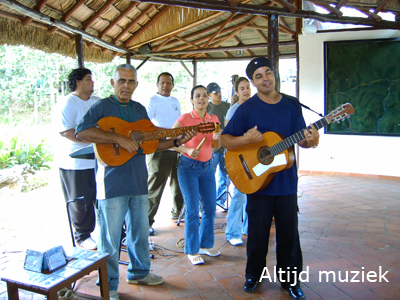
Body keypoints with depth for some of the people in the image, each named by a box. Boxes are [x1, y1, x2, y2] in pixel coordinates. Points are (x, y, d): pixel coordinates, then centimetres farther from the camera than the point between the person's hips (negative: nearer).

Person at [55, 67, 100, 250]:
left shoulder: (98, 102, 13)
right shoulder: (68, 104, -10)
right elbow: (65, 131, -21)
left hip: (100, 160, 7)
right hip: (76, 163, -7)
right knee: (81, 202, 4)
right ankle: (82, 237, 20)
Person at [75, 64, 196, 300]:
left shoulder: (140, 109, 13)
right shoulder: (102, 107, -5)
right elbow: (82, 132, -22)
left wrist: (178, 142, 1)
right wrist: (119, 138, -27)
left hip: (138, 181, 6)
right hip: (112, 183, -6)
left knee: (140, 231, 18)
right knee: (111, 238, 4)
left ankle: (139, 272, 39)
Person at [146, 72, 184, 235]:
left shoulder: (176, 101, 17)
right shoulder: (152, 101, -6)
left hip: (177, 148, 8)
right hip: (159, 149, -7)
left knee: (179, 182, 18)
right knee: (155, 187, -6)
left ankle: (177, 211, 37)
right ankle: (147, 221, 3)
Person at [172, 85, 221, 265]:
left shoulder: (213, 119, 6)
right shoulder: (185, 118, -9)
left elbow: (216, 146, 13)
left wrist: (218, 139, -9)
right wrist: (187, 150, -24)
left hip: (207, 166, 6)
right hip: (188, 167, -5)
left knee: (210, 208, 10)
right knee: (192, 210, -1)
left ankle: (206, 245, 28)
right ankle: (192, 251, 14)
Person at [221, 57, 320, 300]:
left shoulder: (292, 106, 4)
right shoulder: (246, 109, -4)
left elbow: (301, 139, 5)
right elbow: (225, 140, -5)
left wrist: (311, 140, -18)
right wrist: (245, 139, -24)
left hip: (287, 182, 2)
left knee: (289, 233, 10)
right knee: (258, 233, 9)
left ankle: (290, 279, 28)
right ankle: (253, 275, 30)